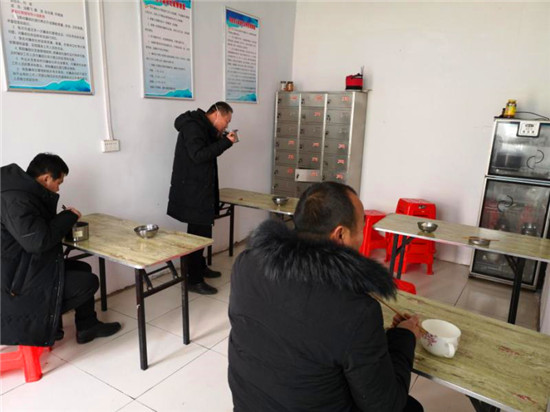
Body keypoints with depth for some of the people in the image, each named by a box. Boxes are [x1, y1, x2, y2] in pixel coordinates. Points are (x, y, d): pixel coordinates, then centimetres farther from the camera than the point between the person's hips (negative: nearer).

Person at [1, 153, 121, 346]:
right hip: (18, 281, -10)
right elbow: (38, 241, -30)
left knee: (83, 269, 13)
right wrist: (69, 216, -17)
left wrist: (66, 220, -3)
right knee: (89, 282, -10)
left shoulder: (23, 191, 6)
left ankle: (87, 326, 20)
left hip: (29, 267, 11)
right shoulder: (16, 200, -25)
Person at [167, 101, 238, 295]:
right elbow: (198, 155, -25)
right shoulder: (192, 126, -15)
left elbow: (208, 152, 20)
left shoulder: (202, 127, 16)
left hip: (200, 189, 10)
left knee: (201, 230, 19)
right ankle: (194, 280, 3)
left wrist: (222, 139, 5)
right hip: (193, 191, -10)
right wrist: (225, 142, -23)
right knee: (198, 233, -6)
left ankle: (200, 267, 34)